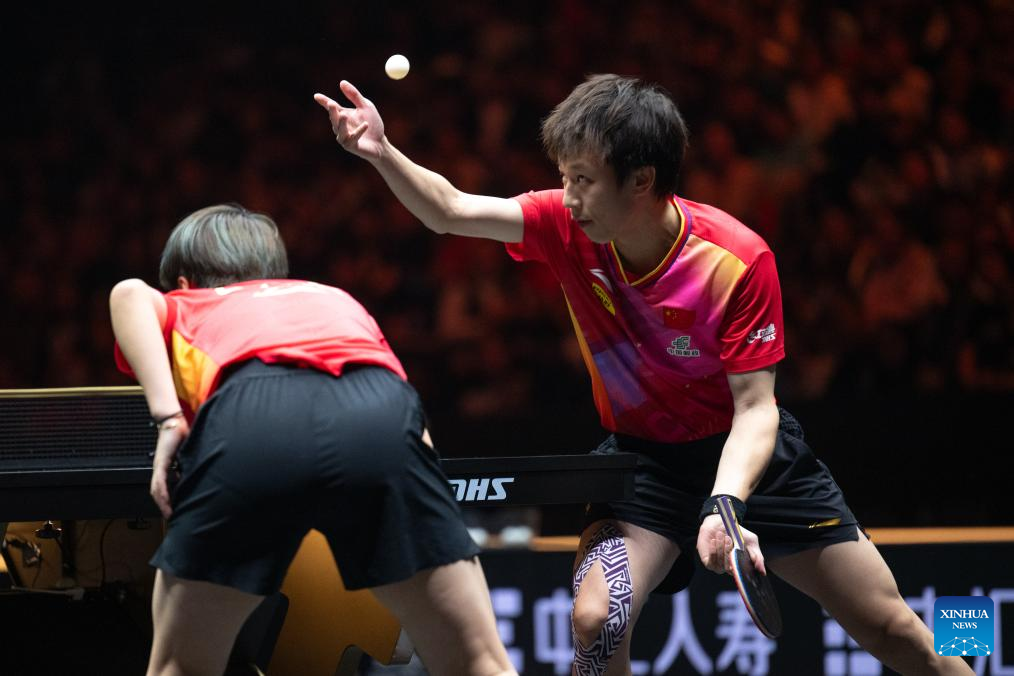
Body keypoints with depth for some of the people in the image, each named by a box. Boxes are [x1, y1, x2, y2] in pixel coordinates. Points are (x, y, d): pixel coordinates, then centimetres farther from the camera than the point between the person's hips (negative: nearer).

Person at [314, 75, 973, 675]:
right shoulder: (568, 226, -15)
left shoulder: (738, 260, -26)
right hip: (645, 458, 2)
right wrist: (383, 153, -32)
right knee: (595, 618, -26)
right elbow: (453, 211, -13)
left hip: (748, 453, -2)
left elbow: (755, 408, -25)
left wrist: (724, 505, -41)